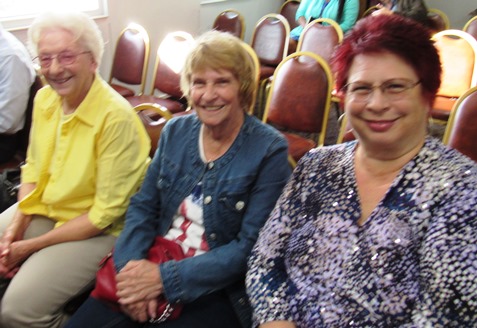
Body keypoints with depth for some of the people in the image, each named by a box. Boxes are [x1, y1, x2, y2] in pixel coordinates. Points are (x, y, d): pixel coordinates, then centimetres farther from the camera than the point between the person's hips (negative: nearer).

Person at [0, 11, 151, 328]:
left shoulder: (116, 117, -24)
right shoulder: (44, 98, -2)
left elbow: (106, 213, -20)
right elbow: (33, 169, 12)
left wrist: (32, 246, -15)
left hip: (97, 229, -7)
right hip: (41, 210, 7)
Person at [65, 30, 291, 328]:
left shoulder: (269, 150, -12)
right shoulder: (176, 131, 4)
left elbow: (251, 246, -15)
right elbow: (143, 206, 5)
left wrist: (166, 277, -20)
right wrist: (132, 265, -14)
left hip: (218, 289, -4)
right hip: (153, 266, 4)